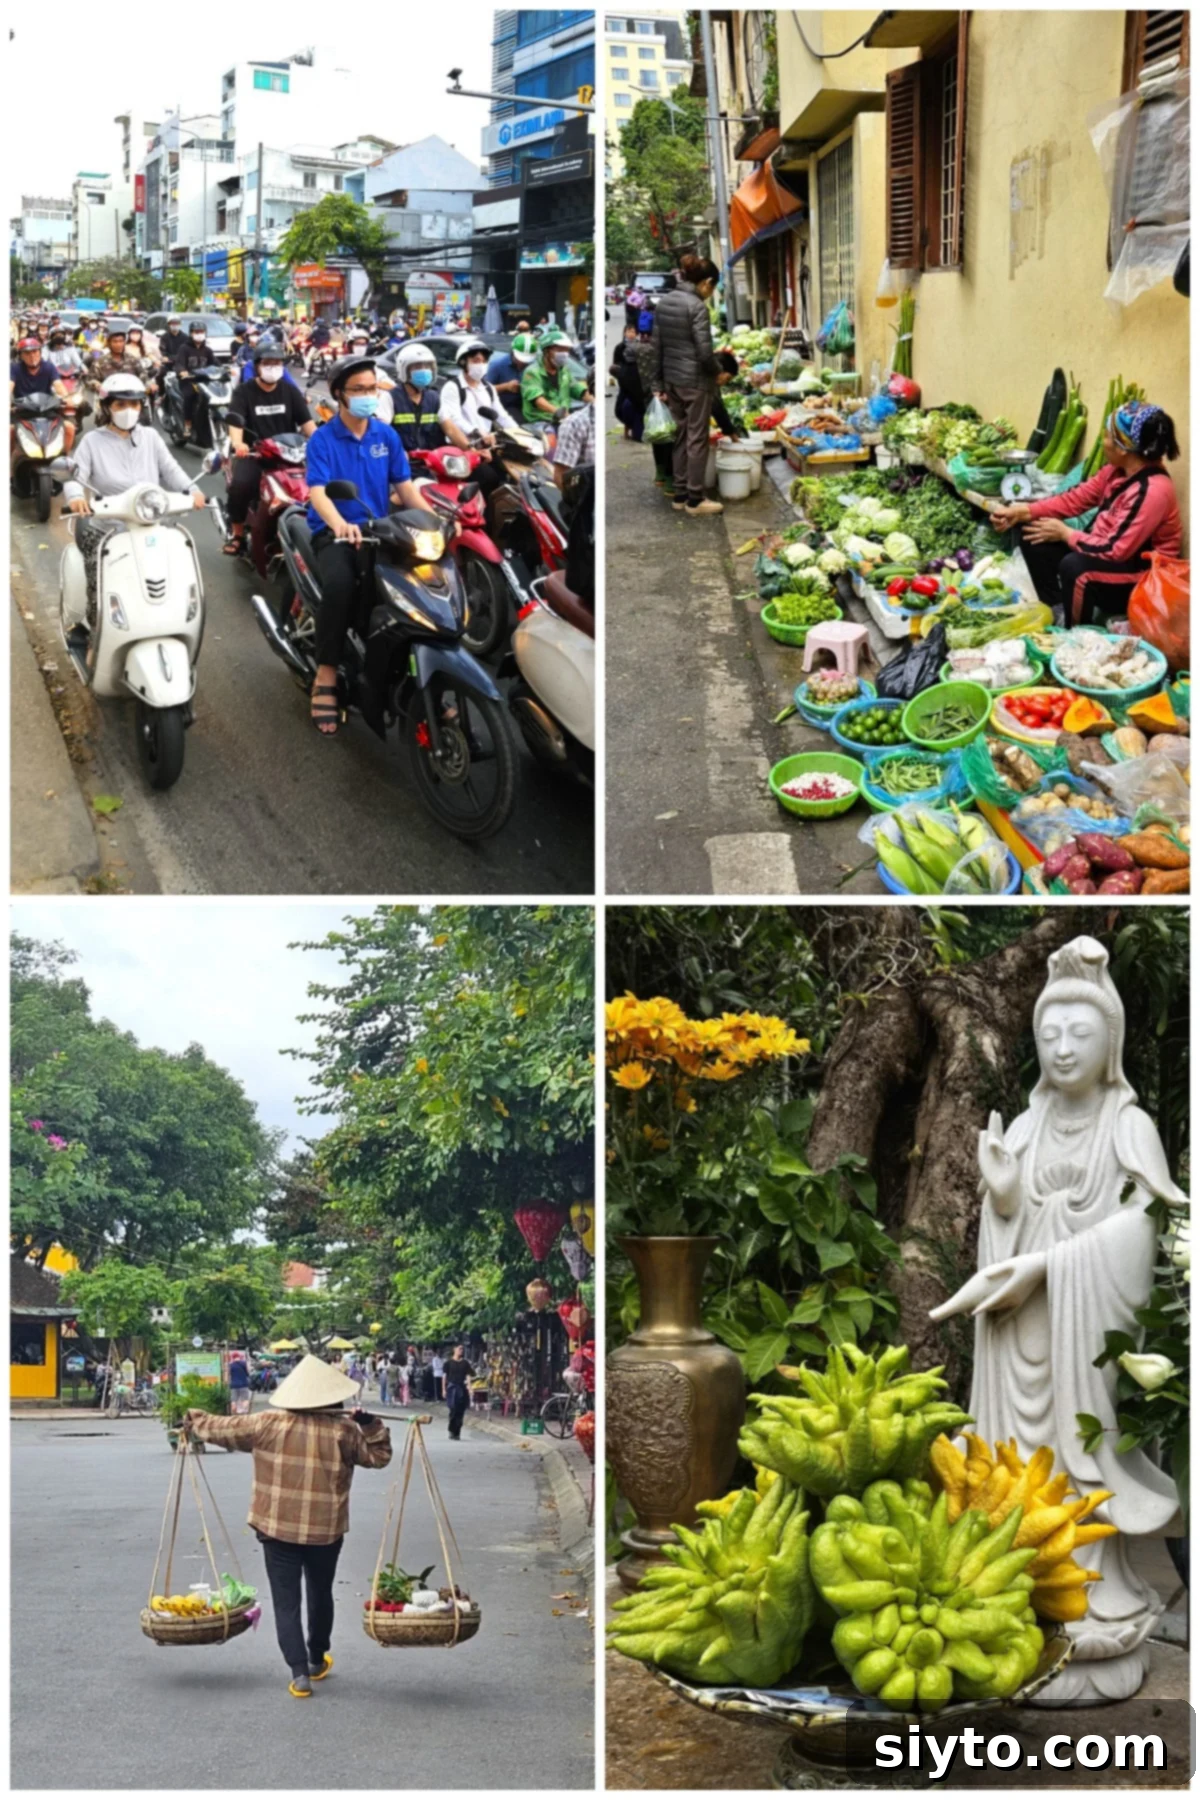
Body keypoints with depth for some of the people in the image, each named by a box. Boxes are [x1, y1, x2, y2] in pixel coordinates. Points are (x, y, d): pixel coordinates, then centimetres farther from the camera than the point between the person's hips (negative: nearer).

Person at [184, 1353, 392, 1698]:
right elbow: (379, 1455, -1)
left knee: (286, 1601, 3)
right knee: (320, 1595, 20)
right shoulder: (343, 1431, -8)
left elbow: (223, 1429, 8)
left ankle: (299, 1673, -6)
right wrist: (371, 1424, 2)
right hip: (325, 1530, 1)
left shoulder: (268, 1424, -5)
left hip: (277, 1528, -1)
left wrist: (193, 1421, 25)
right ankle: (317, 1661, 35)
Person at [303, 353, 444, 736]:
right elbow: (317, 492, -17)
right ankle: (326, 675, -28)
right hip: (333, 534, -4)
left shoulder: (387, 436, 9)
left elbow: (405, 486, 7)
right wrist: (340, 525, -38)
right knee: (339, 584, -37)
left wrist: (435, 519, -12)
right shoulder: (322, 440, -4)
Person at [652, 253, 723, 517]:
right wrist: (716, 371, 0)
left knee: (681, 436, 16)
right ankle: (694, 500, 5)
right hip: (696, 381, -7)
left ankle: (680, 495, 20)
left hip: (672, 379, 7)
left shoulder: (664, 303, 6)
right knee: (697, 439, 1)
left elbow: (657, 345, 10)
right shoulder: (697, 306, -17)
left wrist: (660, 382, 15)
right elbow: (704, 351, -19)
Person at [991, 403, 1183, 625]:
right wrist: (1019, 512, -3)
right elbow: (1076, 498, 5)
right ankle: (1058, 614, 8)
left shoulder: (1152, 491, -29)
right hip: (1114, 553, 9)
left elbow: (1115, 550, -30)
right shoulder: (1118, 470, -3)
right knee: (1035, 541, 3)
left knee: (1074, 566, -35)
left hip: (1143, 579, -9)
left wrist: (1065, 533, -17)